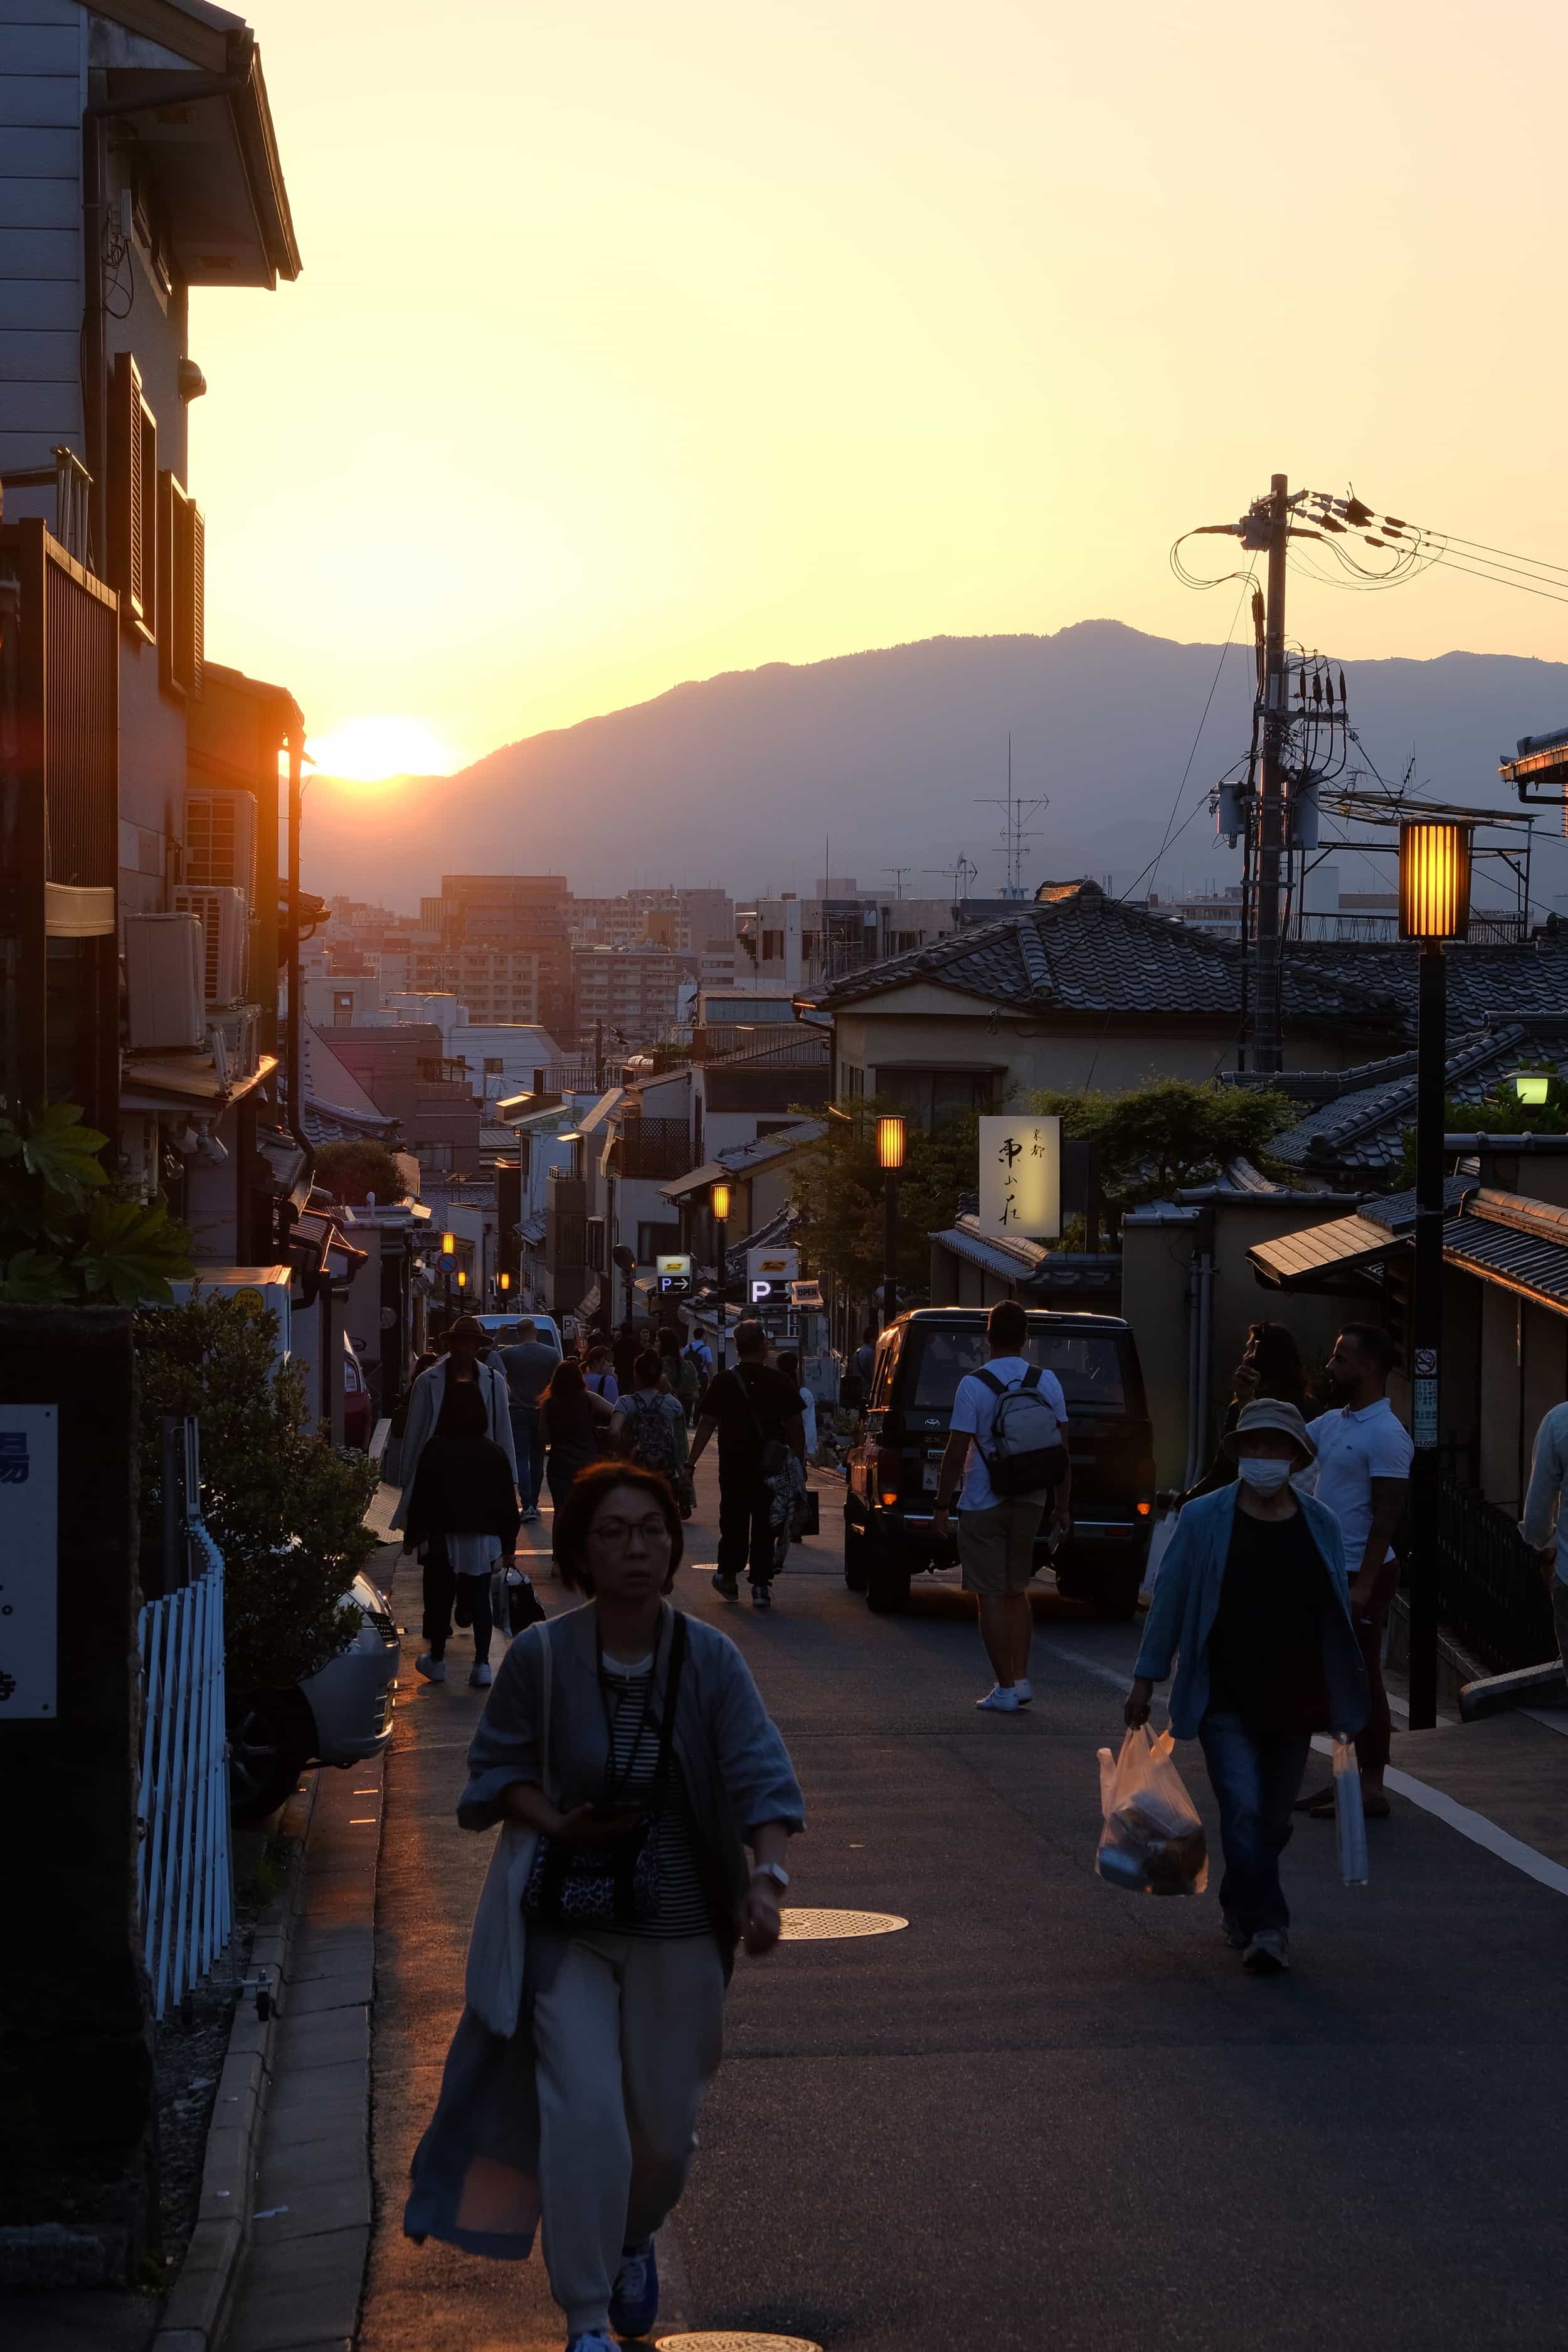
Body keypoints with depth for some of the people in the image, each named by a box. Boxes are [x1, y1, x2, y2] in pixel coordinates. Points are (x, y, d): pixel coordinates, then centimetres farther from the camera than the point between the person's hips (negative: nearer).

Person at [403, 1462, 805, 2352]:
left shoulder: (710, 1660, -10)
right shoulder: (540, 1658, -12)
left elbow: (761, 1776, -16)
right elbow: (500, 1768, 1)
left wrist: (767, 1878, -31)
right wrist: (552, 1823, -19)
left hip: (678, 1931, 2)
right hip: (565, 1927, -1)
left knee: (665, 2128, 12)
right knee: (584, 2117, -12)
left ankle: (634, 2241, 47)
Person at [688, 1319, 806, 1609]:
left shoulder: (723, 1381, -2)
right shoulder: (779, 1381, -2)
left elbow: (707, 1424, -4)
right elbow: (795, 1425, -1)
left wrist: (692, 1462, 0)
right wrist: (800, 1463, 7)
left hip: (733, 1466, 1)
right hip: (771, 1469, 0)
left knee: (734, 1522, 17)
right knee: (765, 1525, 4)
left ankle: (728, 1572, 10)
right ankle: (761, 1586, 0)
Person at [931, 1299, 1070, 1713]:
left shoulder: (974, 1385, -12)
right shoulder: (1047, 1382, 1)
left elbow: (956, 1453, -14)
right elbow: (1062, 1450, 4)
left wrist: (942, 1507, -6)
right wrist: (1062, 1505, 13)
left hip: (983, 1505, -4)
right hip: (1030, 1503, 4)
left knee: (991, 1595, 1)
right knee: (1017, 1591, 18)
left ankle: (1005, 1689, 0)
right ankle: (1021, 1680, 16)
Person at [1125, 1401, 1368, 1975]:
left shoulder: (1321, 1525, 6)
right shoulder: (1203, 1519, -2)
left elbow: (1337, 1611, 12)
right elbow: (1169, 1600, 1)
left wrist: (1344, 1701, 12)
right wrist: (1146, 1678, 1)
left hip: (1293, 1700, 3)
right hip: (1226, 1698, -3)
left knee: (1273, 1817, 11)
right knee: (1243, 1809, -14)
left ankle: (1239, 1910, 32)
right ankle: (1263, 1927, -11)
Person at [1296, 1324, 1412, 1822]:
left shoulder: (1385, 1435, -16)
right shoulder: (1333, 1422, 11)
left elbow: (1387, 1516, -19)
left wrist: (1363, 1585, -23)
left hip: (1361, 1575, -9)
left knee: (1363, 1680, -4)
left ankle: (1373, 1789, 0)